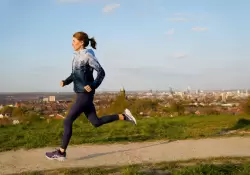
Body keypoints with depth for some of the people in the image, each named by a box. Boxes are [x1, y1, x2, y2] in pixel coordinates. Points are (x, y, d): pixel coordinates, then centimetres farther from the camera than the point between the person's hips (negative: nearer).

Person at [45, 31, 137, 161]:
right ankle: (123, 116, 17)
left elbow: (101, 72, -15)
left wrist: (93, 86, -22)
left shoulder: (88, 56, -13)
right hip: (81, 94, 9)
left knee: (67, 121, -4)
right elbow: (74, 75, 20)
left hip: (85, 95, -9)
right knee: (96, 122, 13)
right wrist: (65, 82, 3)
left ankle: (61, 152, 6)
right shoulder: (77, 56, 13)